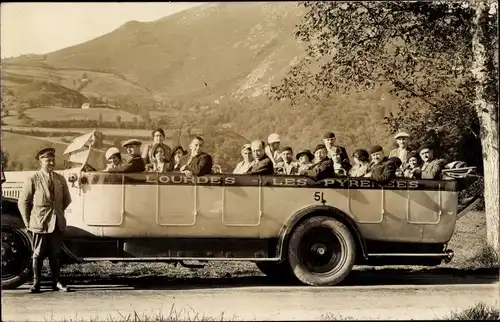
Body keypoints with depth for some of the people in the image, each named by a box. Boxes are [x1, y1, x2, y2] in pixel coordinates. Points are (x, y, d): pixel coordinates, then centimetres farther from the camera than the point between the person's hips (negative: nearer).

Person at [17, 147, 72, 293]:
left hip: (57, 223, 3)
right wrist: (28, 223, -1)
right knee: (38, 254, 3)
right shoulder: (33, 179, -5)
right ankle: (36, 283, 9)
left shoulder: (60, 179, 6)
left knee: (56, 254, 8)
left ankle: (56, 282, 15)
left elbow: (67, 200, 17)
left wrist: (58, 214, 13)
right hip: (40, 222, -3)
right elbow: (23, 203, -2)